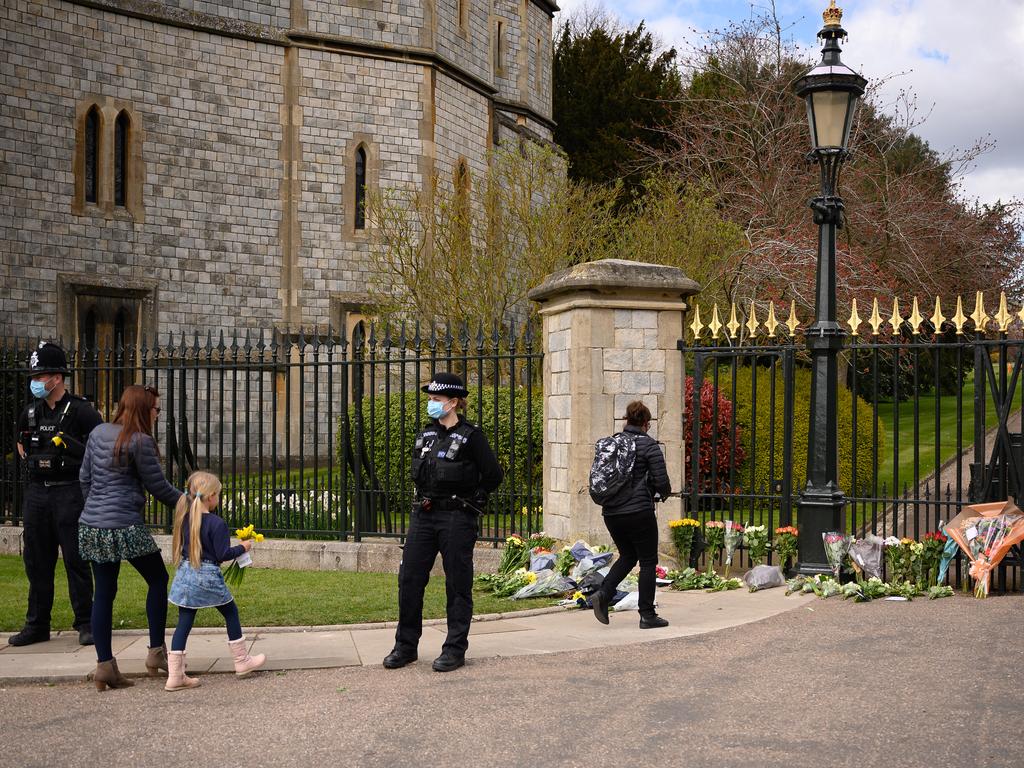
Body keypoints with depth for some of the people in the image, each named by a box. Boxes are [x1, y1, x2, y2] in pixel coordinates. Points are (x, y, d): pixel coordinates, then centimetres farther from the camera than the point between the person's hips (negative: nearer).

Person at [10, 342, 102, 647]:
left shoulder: (81, 411, -8)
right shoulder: (30, 412, 10)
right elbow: (21, 442, 29)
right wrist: (31, 462, 17)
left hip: (70, 493, -6)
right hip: (37, 493, 6)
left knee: (76, 561, -3)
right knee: (37, 562, 9)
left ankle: (86, 623, 5)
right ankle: (37, 625, 18)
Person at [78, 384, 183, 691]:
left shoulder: (98, 433, 10)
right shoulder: (140, 441, -11)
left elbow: (85, 478, 16)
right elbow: (158, 487, -5)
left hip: (91, 527, 7)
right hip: (126, 527, -7)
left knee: (104, 592, 10)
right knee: (158, 580, 12)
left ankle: (104, 665, 9)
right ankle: (156, 652, 14)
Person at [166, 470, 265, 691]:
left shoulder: (184, 518, 4)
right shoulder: (216, 523, -15)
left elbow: (181, 547, 13)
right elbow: (223, 554, -14)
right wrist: (242, 547, 1)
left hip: (185, 574, 6)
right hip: (208, 577, -6)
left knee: (184, 622, 6)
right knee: (231, 613, 15)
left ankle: (175, 675, 2)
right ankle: (242, 661, 26)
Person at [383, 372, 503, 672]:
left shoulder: (470, 436, -7)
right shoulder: (426, 434, 11)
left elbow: (493, 475, -6)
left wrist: (470, 501, 0)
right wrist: (424, 500, 13)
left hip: (456, 519, -6)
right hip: (423, 516, 6)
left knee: (458, 585, 2)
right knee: (409, 580, 5)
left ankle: (455, 649, 10)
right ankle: (405, 647, 14)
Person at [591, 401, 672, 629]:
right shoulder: (649, 445, -8)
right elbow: (662, 482, -12)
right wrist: (664, 493, 10)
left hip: (611, 513, 6)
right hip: (639, 512, -6)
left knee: (627, 556, 22)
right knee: (648, 561, 7)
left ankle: (603, 594, 1)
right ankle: (647, 615, 8)